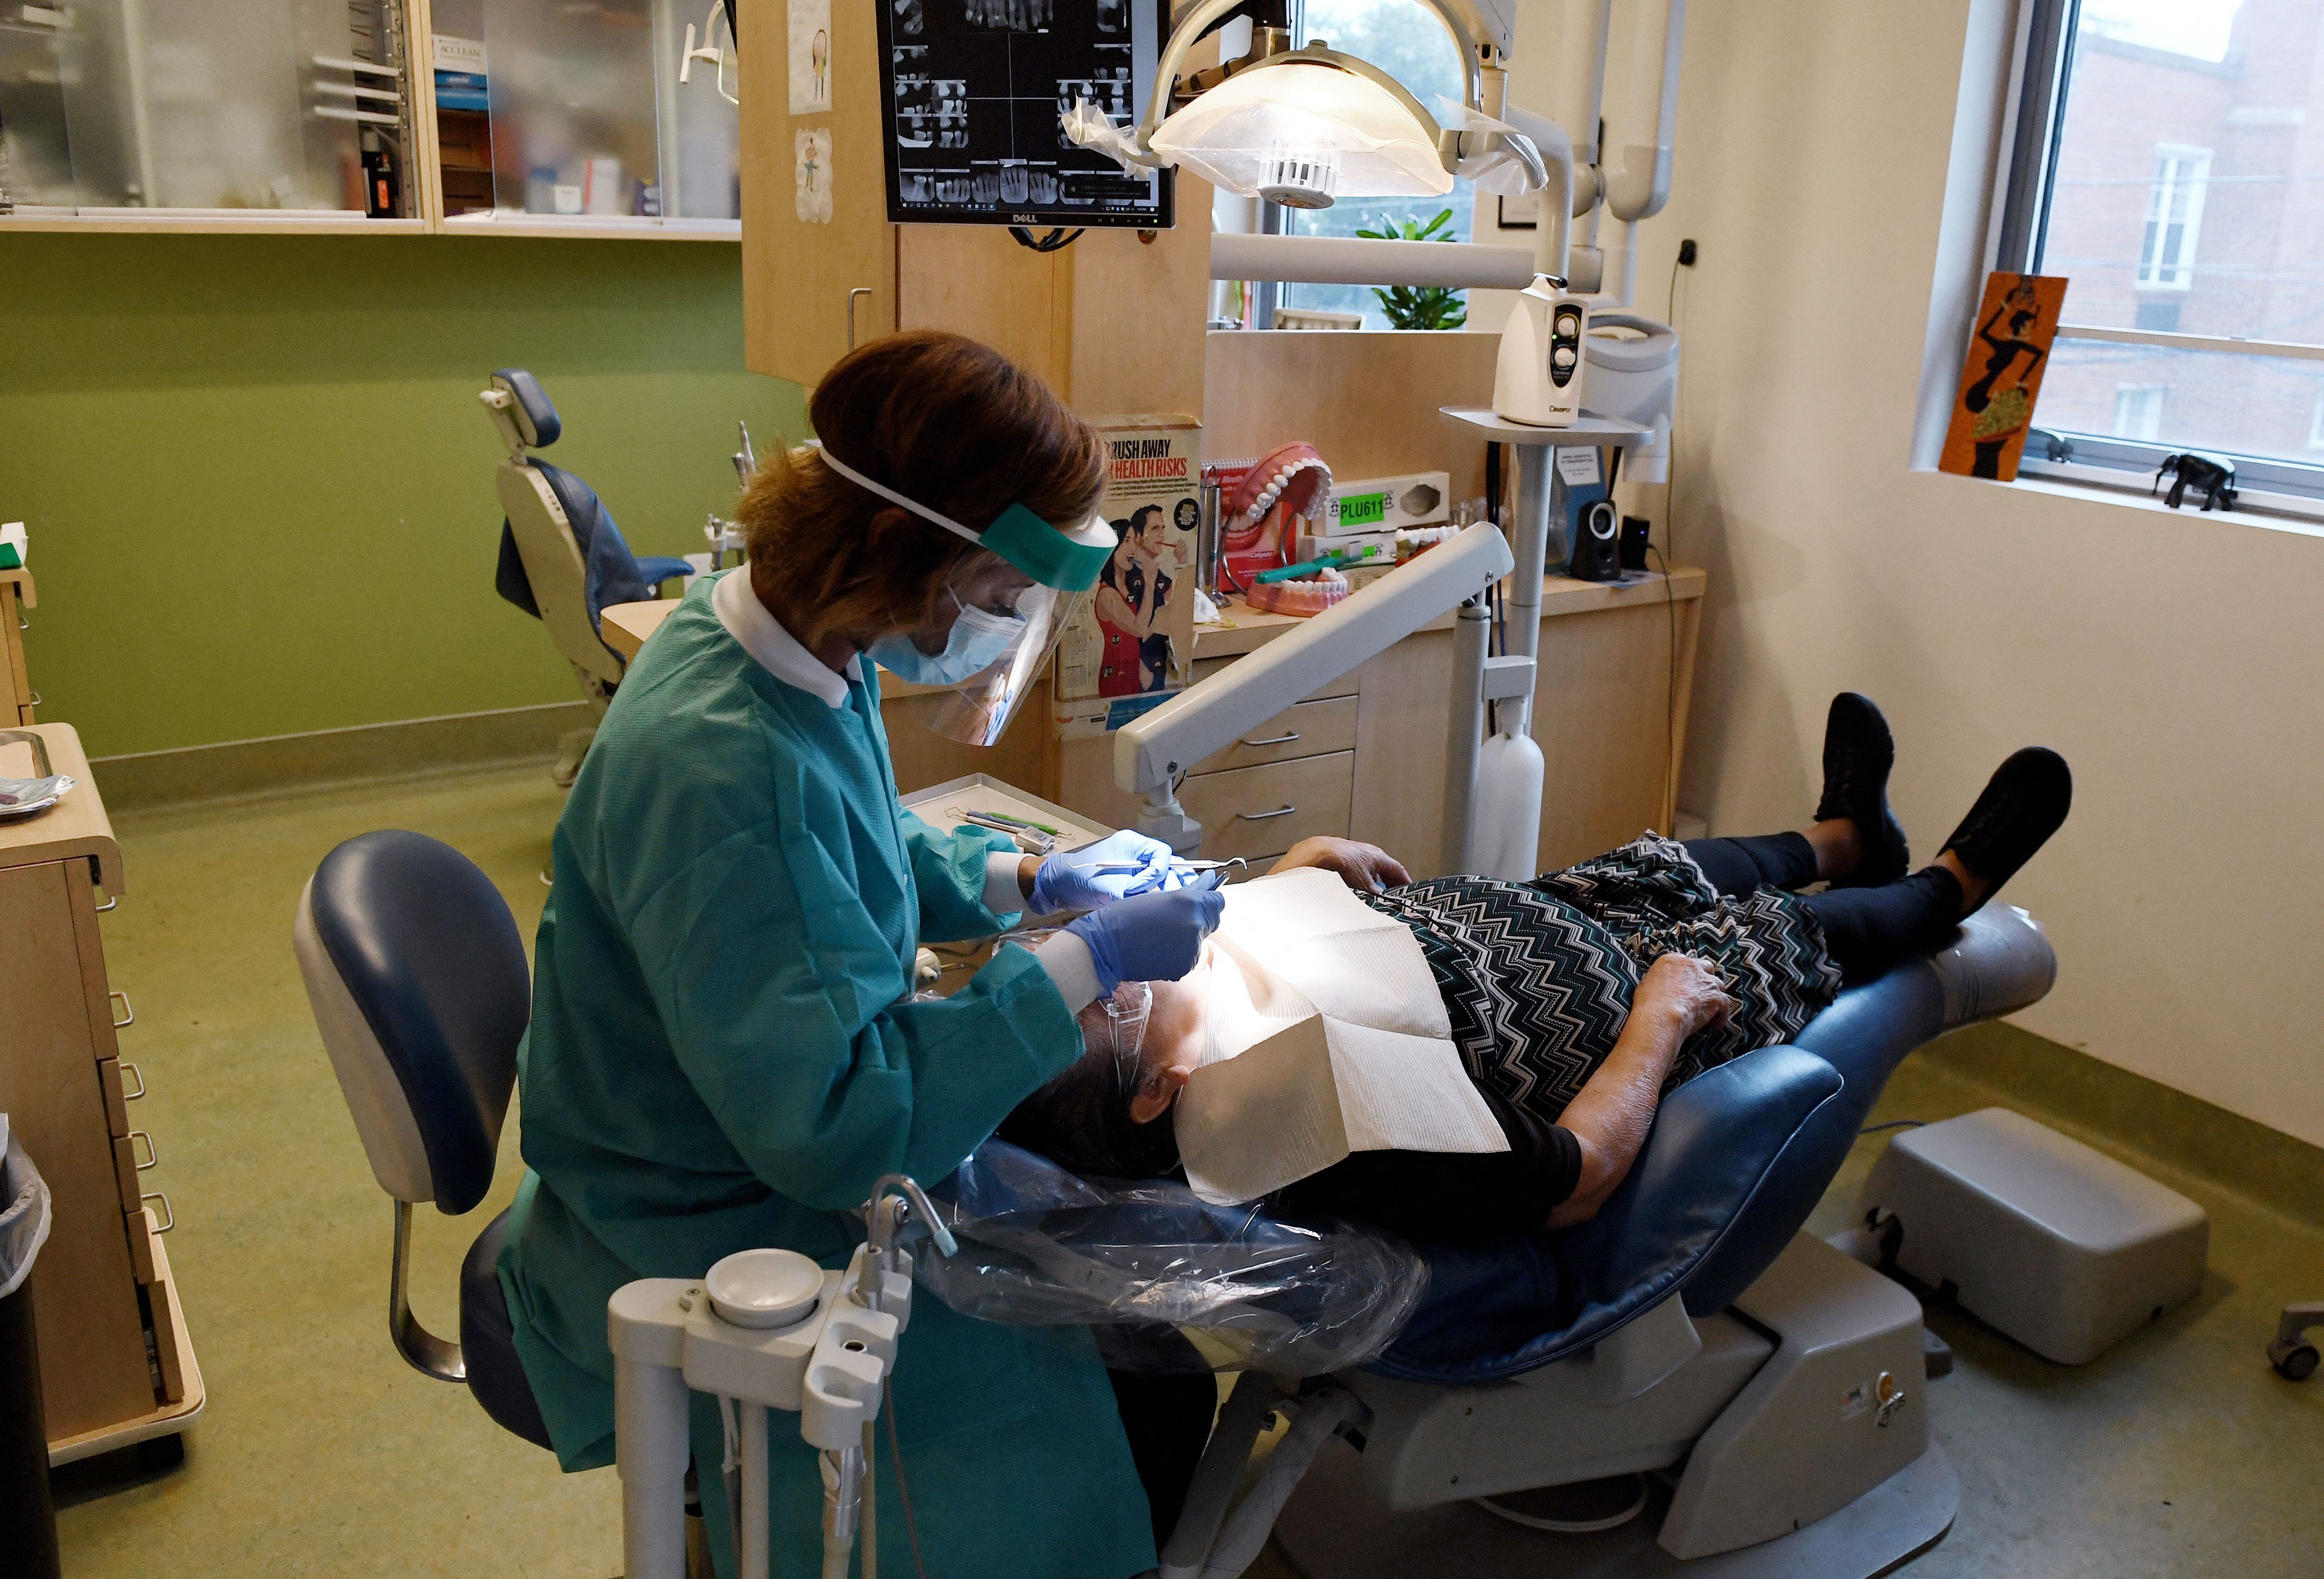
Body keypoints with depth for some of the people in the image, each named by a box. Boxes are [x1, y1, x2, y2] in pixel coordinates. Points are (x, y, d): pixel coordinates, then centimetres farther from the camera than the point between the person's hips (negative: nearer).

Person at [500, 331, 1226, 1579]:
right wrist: (1084, 964, -27)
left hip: (783, 1138, 9)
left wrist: (1024, 880, 1)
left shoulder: (797, 653, -4)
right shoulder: (719, 772, -33)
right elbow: (833, 1121, -33)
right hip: (714, 1249, -9)